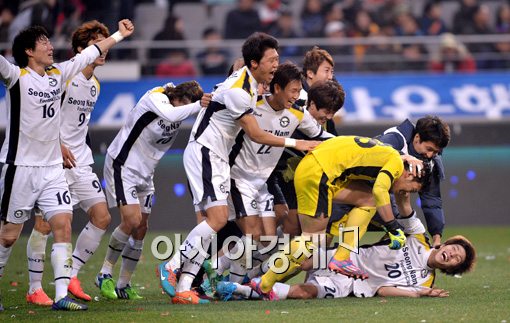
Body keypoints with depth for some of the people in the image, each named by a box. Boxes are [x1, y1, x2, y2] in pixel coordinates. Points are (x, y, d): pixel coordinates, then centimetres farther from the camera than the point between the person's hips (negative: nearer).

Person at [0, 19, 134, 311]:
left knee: (63, 226, -6)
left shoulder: (58, 74, 9)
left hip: (52, 167, 5)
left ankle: (62, 295, -7)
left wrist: (119, 35, 29)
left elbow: (91, 53, 21)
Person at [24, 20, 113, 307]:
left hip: (80, 162, 8)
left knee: (102, 217, -1)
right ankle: (35, 289, 2)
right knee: (45, 222, -7)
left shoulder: (95, 84, 12)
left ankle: (71, 275, 9)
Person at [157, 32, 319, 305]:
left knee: (209, 219, 2)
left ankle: (183, 288, -2)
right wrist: (294, 143, -9)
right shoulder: (238, 91, -21)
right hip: (203, 152, -10)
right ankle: (171, 267, -10)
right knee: (217, 218, -18)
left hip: (217, 157, 10)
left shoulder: (247, 77, 7)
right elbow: (255, 134, -16)